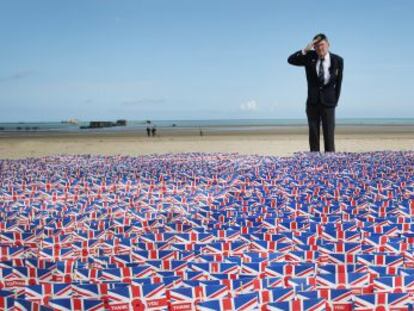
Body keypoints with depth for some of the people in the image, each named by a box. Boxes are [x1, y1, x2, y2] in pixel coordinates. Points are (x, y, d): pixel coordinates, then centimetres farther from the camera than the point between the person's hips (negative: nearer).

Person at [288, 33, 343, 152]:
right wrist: (305, 50, -18)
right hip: (313, 102, 2)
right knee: (313, 135, 4)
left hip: (328, 102, -1)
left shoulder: (337, 60, -2)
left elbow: (338, 82, 2)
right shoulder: (310, 57, 1)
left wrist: (335, 101, -1)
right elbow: (290, 60, -7)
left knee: (329, 134, -3)